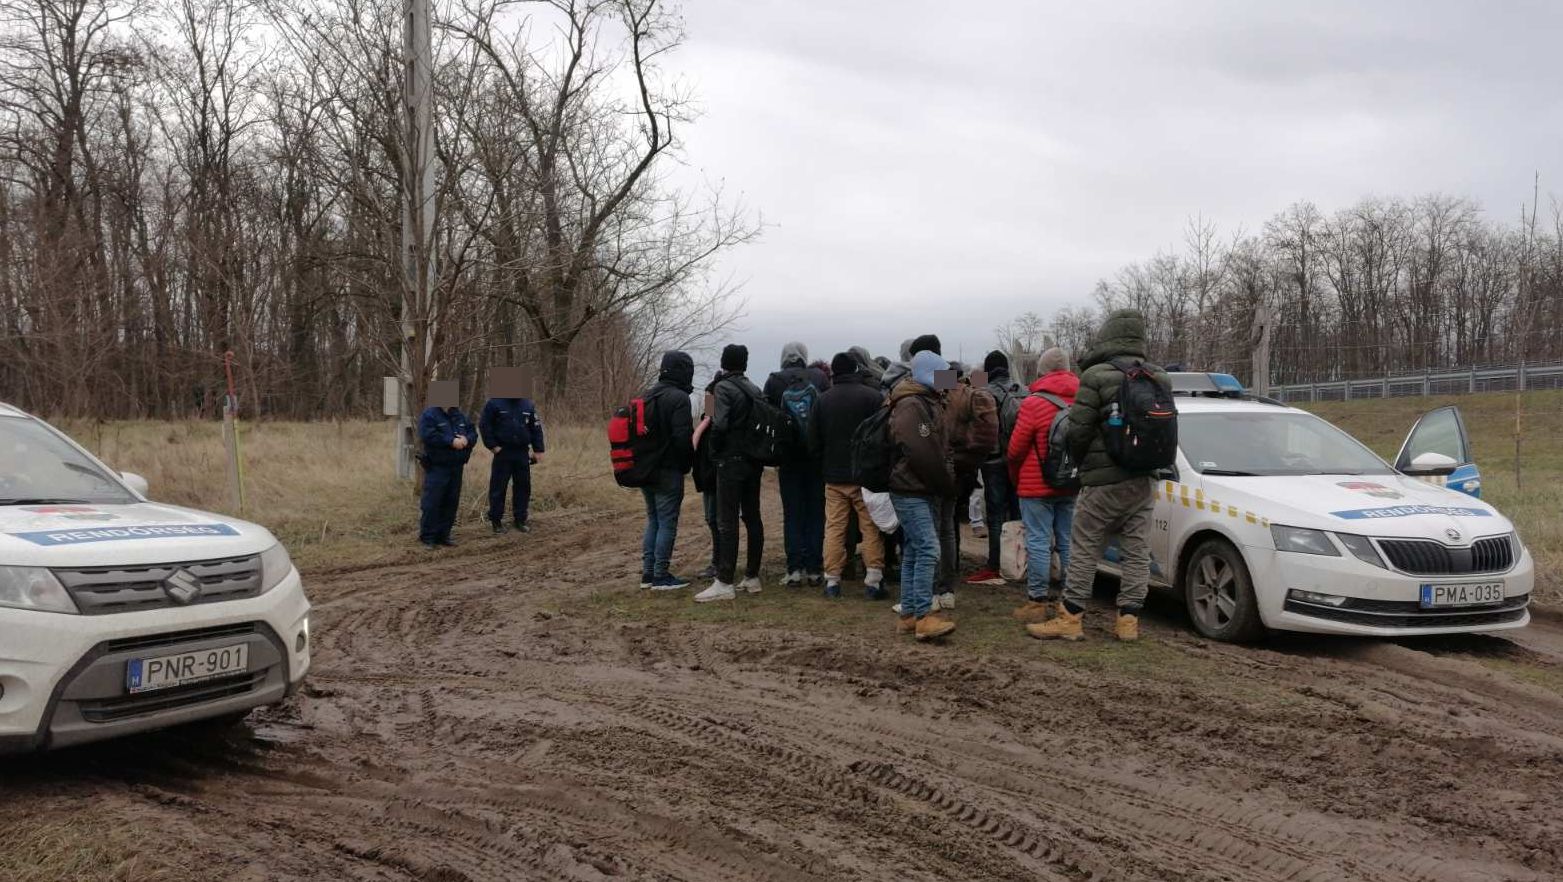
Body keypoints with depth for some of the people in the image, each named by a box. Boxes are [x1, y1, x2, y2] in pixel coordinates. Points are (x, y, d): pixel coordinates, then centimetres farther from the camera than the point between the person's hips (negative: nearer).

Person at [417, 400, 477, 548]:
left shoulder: (460, 416, 13)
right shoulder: (429, 415, -8)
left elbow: (473, 433, 12)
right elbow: (427, 436, -21)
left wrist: (467, 440, -12)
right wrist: (451, 441, -22)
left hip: (456, 467, 7)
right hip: (436, 467, -6)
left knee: (451, 502, 9)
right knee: (431, 503, -5)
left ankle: (443, 534, 19)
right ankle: (427, 537, 3)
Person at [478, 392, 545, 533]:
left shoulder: (528, 405, 7)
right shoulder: (494, 403, -6)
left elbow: (536, 428, 10)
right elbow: (484, 425, -6)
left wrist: (538, 450, 5)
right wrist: (492, 445, -11)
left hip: (522, 453, 4)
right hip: (502, 453, -4)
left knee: (523, 487, 7)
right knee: (498, 488, 1)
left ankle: (520, 520, 18)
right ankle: (496, 521, 11)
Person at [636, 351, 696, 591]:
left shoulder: (647, 396, 13)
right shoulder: (678, 398, -14)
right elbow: (683, 437, -20)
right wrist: (687, 463, -5)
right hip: (668, 471, -8)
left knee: (653, 520, 16)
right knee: (667, 523, -1)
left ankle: (648, 573, 17)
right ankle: (661, 576, 1)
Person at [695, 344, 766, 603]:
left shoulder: (724, 388, -10)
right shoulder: (754, 390, 11)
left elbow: (720, 424, -20)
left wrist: (714, 450, -6)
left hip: (731, 461, -7)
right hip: (754, 461, 7)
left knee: (727, 522, -7)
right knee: (752, 518, 11)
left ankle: (725, 583, -8)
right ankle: (752, 577, 17)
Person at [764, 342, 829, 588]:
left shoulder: (774, 381, -3)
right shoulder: (819, 377, -2)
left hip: (789, 457, 0)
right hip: (817, 456, 1)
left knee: (792, 514, 6)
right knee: (816, 512, 7)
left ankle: (795, 569, 1)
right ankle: (814, 569, 6)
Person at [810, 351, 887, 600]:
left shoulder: (822, 400, 3)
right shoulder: (873, 397, -7)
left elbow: (813, 441, 7)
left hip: (834, 477, 3)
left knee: (834, 528, 7)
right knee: (871, 528, 3)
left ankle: (832, 580, 6)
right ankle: (873, 579, 0)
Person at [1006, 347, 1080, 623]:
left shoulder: (1034, 403, -14)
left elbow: (1015, 448, -11)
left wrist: (1014, 476, 6)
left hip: (1037, 486, -6)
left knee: (1038, 542, -2)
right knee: (1068, 541, 13)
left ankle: (1037, 601, -1)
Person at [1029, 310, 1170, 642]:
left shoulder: (1097, 377, -12)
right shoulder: (1159, 378, 9)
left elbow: (1078, 431, -12)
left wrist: (1082, 462, 5)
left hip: (1104, 479, -6)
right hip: (1145, 479, 6)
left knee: (1084, 550, 0)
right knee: (1137, 551, 9)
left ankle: (1070, 618, 2)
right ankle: (1128, 619, 12)